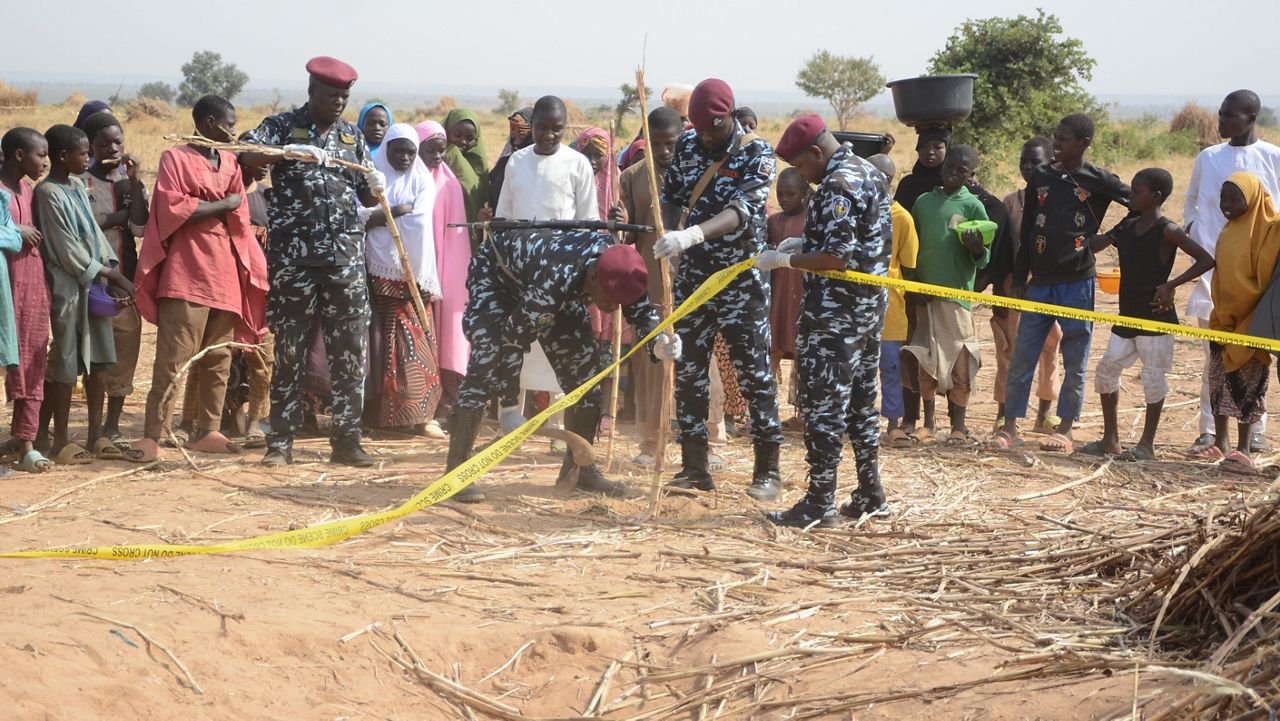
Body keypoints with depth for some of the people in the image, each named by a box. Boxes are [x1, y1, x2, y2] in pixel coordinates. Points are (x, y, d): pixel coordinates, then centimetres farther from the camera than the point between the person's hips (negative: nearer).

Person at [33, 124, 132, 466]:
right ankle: (60, 441, 2)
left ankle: (96, 434, 20)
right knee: (65, 364, -4)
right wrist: (106, 273, -10)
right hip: (67, 287, -8)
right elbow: (66, 249, -15)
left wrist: (113, 272, 0)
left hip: (94, 284, 8)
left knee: (97, 361, 11)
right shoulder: (49, 193, -13)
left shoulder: (78, 187, 13)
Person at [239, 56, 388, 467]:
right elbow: (246, 156, -14)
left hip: (345, 257, 3)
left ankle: (346, 440, 8)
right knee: (289, 349, 2)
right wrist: (287, 152, -29)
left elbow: (366, 198, 17)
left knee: (350, 350, 1)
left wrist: (375, 188, -7)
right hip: (293, 256, -3)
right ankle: (280, 443, 8)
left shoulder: (352, 136, 14)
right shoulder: (282, 127, 3)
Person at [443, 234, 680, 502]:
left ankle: (579, 466, 10)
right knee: (488, 363, -23)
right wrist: (508, 406, -27)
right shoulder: (554, 284, -44)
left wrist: (659, 341, -30)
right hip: (496, 270, -7)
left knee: (585, 364, -2)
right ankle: (455, 471, -21)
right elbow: (512, 338, -34)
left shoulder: (614, 260, -26)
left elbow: (640, 307, -9)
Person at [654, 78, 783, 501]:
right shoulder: (687, 146, 5)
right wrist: (668, 238, -5)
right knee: (688, 372, 5)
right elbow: (670, 197, 15)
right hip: (692, 276, 5)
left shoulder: (756, 154, -11)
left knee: (754, 374, -2)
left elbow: (741, 211, -25)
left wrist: (690, 236, -39)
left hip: (740, 280, -5)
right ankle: (695, 468, 13)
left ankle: (768, 471, 5)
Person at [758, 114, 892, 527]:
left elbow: (837, 257, -24)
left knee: (823, 407, -4)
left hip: (835, 315, -10)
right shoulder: (870, 173, 13)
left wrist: (784, 260, -16)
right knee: (861, 401, 16)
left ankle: (819, 504, -1)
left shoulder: (837, 186, -18)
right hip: (871, 307, 10)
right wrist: (805, 243, 13)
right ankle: (870, 496, 22)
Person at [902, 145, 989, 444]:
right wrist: (912, 285, 7)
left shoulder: (973, 206, -1)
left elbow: (982, 261, -1)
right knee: (925, 359, 7)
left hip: (958, 294, -3)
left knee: (958, 362, -1)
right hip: (924, 293, 3)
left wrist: (977, 248, -23)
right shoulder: (923, 202, 8)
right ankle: (928, 422, 18)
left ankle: (959, 426, 7)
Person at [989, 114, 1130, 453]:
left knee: (1075, 362, 3)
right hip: (1040, 283, 3)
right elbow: (1026, 232, 11)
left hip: (1078, 284, -3)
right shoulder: (1040, 177, 8)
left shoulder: (1099, 181, -1)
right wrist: (1019, 279, 9)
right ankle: (1010, 426, 10)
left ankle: (1065, 429, 12)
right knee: (1021, 358, 2)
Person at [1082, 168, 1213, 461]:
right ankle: (1110, 440, 16)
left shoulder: (1167, 231, -11)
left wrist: (1170, 285, -19)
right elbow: (1093, 245, 6)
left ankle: (1147, 445, 9)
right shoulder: (1127, 226, 9)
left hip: (1155, 316, -7)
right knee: (1106, 370, 6)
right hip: (1127, 315, 7)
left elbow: (1206, 260, -16)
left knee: (1153, 377, 0)